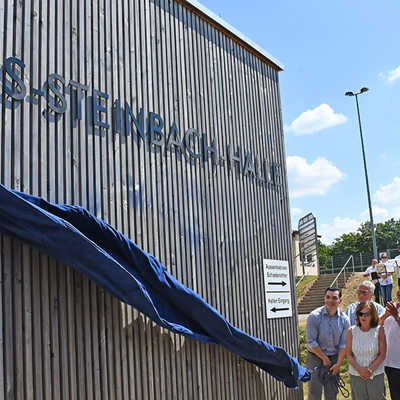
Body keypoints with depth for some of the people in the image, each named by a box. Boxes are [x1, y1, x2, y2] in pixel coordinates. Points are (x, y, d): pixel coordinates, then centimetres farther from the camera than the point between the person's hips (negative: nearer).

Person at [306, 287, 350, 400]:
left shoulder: (344, 319, -4)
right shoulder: (314, 316, -15)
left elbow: (343, 344, -1)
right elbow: (311, 342, -14)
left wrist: (338, 364, -5)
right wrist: (324, 358, -7)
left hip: (334, 358, 3)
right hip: (316, 357, -3)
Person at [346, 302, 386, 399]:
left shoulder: (379, 330, -5)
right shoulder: (351, 331, -2)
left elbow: (382, 355, -4)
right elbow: (348, 355, 0)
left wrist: (370, 370, -12)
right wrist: (359, 370, -12)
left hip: (376, 375, -1)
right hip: (356, 375, 1)